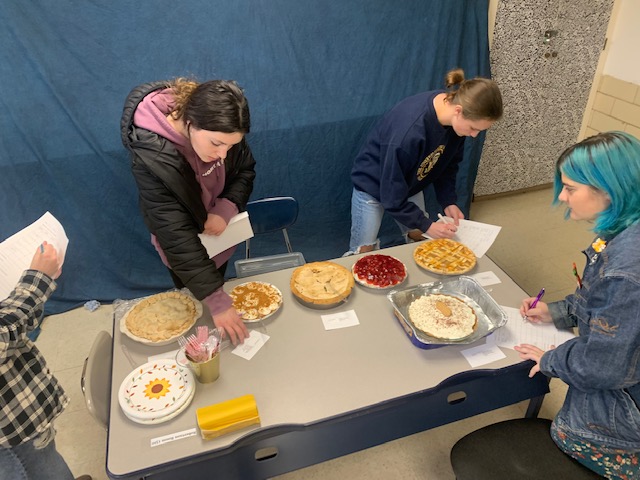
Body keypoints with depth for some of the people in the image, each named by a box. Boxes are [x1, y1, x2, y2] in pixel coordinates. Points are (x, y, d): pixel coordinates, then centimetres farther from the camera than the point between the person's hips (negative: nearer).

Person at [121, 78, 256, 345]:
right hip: (186, 251, -5)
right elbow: (177, 237, -38)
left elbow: (245, 170, -6)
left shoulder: (217, 124, -22)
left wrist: (226, 209, -26)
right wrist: (217, 302, -40)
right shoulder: (151, 158, -38)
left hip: (219, 233, 5)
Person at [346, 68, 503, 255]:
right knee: (363, 253, 0)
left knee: (421, 242, 13)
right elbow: (392, 196, -29)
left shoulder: (455, 116, -19)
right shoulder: (409, 131, -40)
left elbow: (448, 163, 0)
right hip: (373, 186, -6)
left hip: (410, 185, 7)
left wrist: (448, 201, -11)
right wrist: (426, 225, -22)